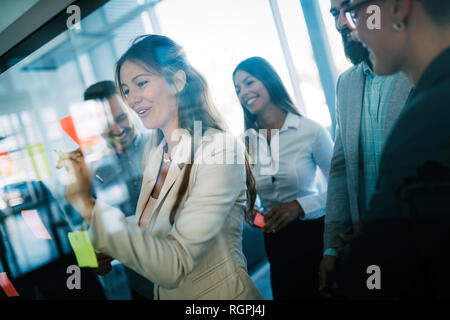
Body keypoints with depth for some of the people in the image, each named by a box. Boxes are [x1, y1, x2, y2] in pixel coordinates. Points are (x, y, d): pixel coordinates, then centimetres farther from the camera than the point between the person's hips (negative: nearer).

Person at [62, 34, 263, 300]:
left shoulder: (219, 148, -24)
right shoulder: (153, 149, -2)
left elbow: (173, 266, -29)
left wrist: (88, 205, -30)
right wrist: (111, 249, -8)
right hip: (167, 292, 6)